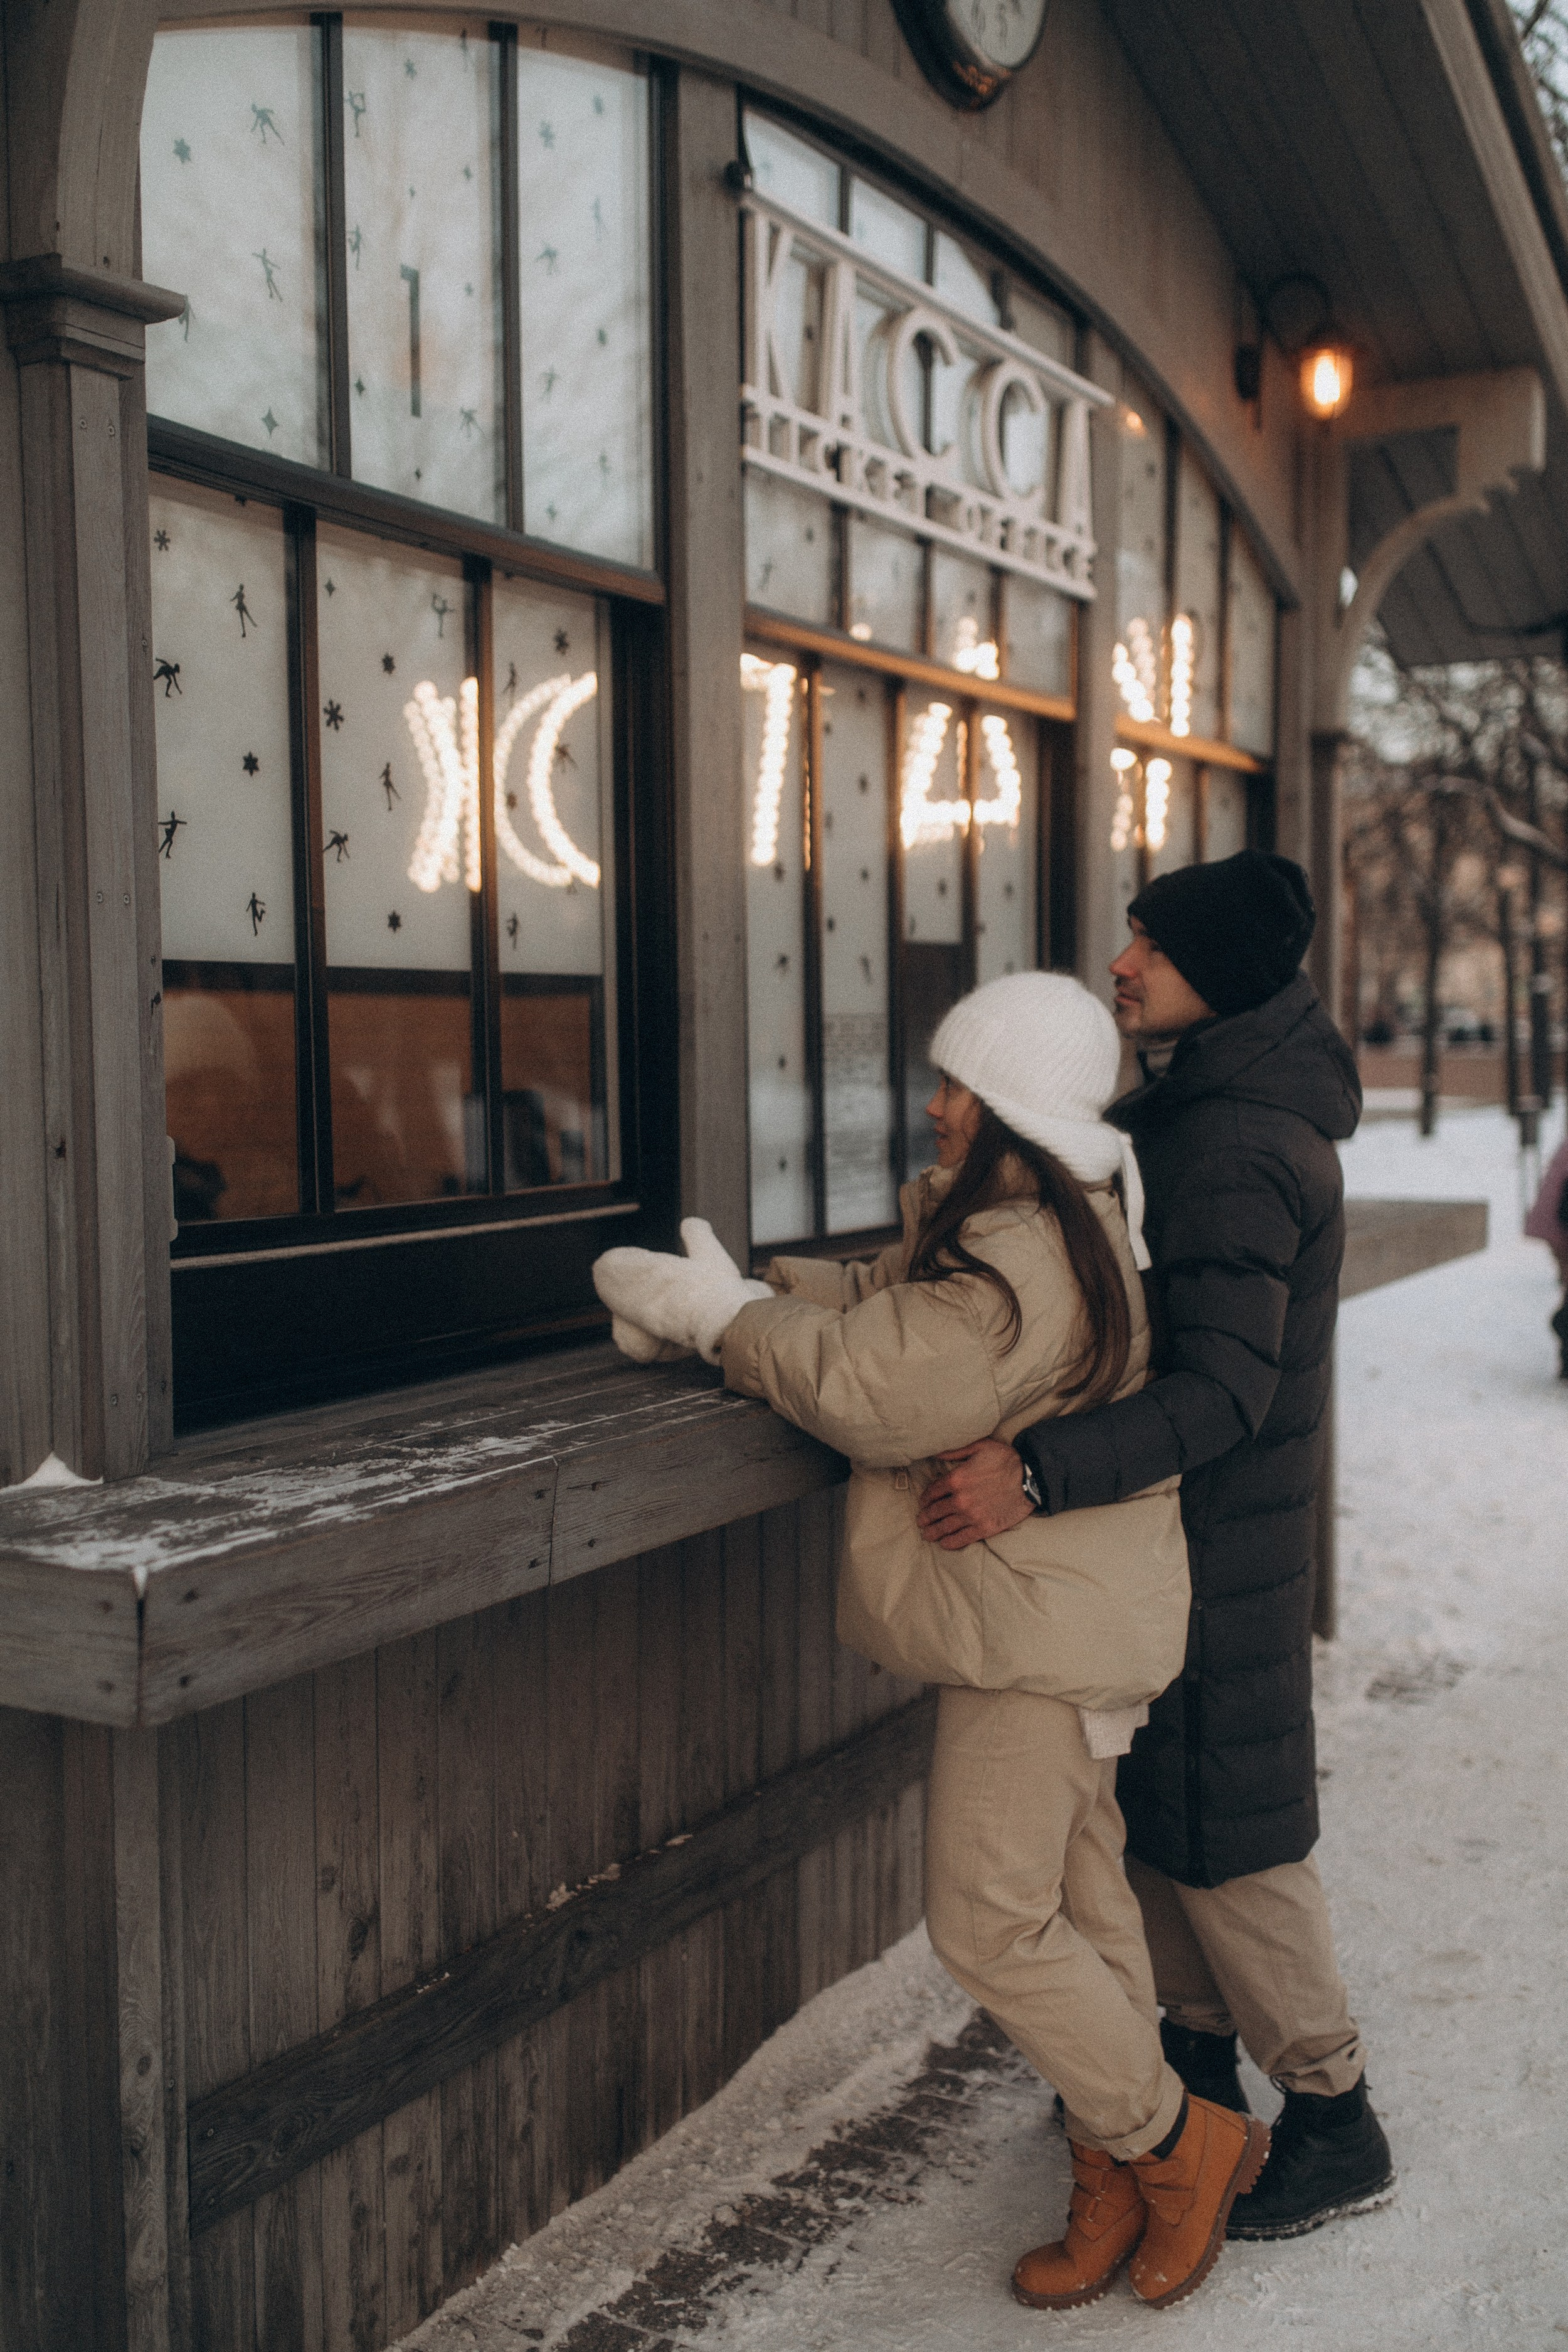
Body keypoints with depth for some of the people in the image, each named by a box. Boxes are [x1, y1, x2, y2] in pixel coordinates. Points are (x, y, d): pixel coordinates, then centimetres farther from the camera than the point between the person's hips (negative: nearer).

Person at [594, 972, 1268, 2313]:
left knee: (988, 1922, -2)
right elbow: (883, 1301, 14)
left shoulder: (1018, 1268, -25)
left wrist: (724, 1314, -14)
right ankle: (1118, 2185, 29)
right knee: (1078, 1896, 17)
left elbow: (870, 1388, -27)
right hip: (1061, 1615, 11)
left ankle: (1182, 2144, 15)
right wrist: (745, 1292, -1)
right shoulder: (1061, 1222, 10)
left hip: (1038, 1628, -11)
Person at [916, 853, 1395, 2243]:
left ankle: (1335, 2123, 19)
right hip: (1169, 1517, 10)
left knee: (1225, 1823, 2)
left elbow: (1224, 1389, -33)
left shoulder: (1234, 1153, -25)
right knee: (1150, 1792, 19)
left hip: (1216, 1535, -10)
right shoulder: (1194, 1108, 8)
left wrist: (1042, 1474, -41)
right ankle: (1199, 2060, 35)